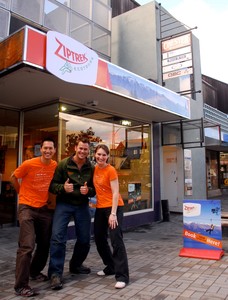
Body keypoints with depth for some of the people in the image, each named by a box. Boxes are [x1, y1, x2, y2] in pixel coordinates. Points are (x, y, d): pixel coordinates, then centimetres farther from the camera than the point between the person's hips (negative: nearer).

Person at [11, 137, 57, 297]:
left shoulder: (56, 166, -3)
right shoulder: (29, 164, -16)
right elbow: (14, 178, 1)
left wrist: (47, 196, 8)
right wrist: (23, 194, 8)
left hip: (44, 208, 5)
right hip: (27, 208, -5)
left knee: (45, 244, 15)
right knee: (27, 246, -11)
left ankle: (35, 271, 38)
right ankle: (21, 285, 1)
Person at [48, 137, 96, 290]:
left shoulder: (91, 168, -2)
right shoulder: (63, 164, -9)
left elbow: (95, 189, 4)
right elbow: (52, 185, -7)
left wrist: (88, 190, -18)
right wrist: (62, 188, -27)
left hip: (82, 205, 3)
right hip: (64, 204, -3)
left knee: (84, 240, 11)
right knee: (58, 237, -14)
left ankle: (75, 265, 36)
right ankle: (56, 273, 0)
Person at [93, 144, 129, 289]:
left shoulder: (111, 170, -14)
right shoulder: (95, 169, 7)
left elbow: (115, 193, -17)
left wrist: (113, 214, -21)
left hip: (114, 207, -8)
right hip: (100, 208, 8)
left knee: (116, 240, -11)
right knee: (99, 239, 14)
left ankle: (122, 276, -4)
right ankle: (111, 267, 31)